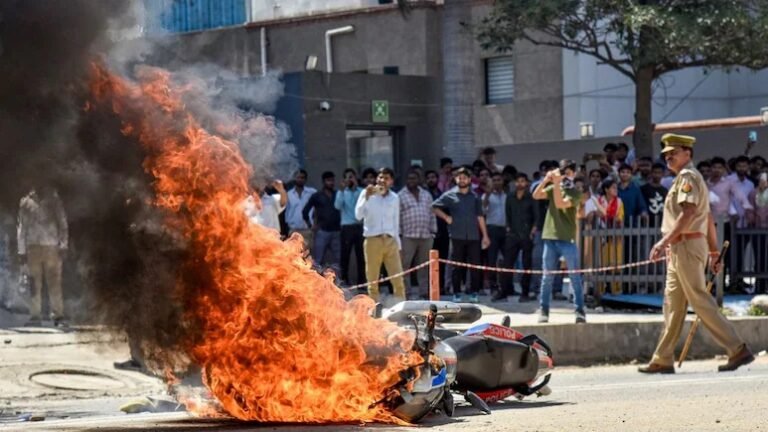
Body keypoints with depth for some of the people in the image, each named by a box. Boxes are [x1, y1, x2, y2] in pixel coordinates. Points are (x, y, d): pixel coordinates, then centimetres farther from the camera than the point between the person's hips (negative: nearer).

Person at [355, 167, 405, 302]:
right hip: (373, 240, -3)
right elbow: (358, 215, -10)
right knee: (372, 281, 1)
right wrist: (367, 197, -16)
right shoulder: (367, 194, 2)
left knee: (398, 279, -3)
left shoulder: (395, 198, 12)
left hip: (390, 241, 3)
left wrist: (398, 244, 14)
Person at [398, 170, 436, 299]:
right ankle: (406, 291, -4)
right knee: (405, 265, -8)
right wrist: (398, 233, -9)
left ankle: (424, 292, 14)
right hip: (408, 236, -4)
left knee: (424, 266, 8)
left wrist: (433, 230, 10)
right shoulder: (400, 196, 2)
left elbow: (432, 214, 18)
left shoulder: (426, 195, 17)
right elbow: (397, 216, -2)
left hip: (426, 235, 4)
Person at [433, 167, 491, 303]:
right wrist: (446, 217, 0)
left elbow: (480, 217, 11)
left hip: (473, 236, 2)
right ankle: (457, 293, 6)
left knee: (475, 265, -2)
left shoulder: (474, 197, 11)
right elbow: (435, 207, 12)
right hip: (457, 236, -2)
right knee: (457, 266, 0)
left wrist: (485, 235, 6)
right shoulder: (450, 196, 5)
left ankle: (474, 293, 5)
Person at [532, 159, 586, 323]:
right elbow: (536, 195, -2)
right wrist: (546, 180, -14)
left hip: (567, 239, -4)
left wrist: (556, 184, -21)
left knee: (574, 277, -3)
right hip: (550, 237, 4)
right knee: (547, 277, 5)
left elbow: (560, 204, -17)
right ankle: (543, 311, 9)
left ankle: (580, 311, 1)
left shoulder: (575, 193, -2)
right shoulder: (553, 188, 12)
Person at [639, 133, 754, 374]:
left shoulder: (687, 176, -10)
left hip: (687, 244, -10)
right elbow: (708, 218, 22)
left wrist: (664, 241, -29)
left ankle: (738, 349, -10)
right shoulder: (689, 178, 21)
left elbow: (688, 213, -24)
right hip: (679, 249, 10)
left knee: (700, 301, -10)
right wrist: (714, 252, 22)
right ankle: (663, 360, 11)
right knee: (673, 304, 9)